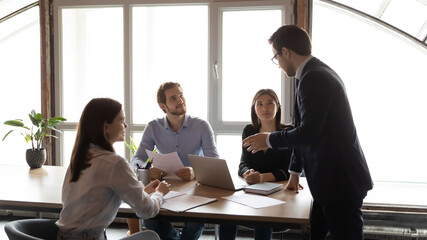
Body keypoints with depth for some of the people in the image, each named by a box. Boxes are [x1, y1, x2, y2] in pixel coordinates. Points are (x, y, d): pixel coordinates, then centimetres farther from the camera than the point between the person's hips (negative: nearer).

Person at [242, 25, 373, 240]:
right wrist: (294, 172, 24)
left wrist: (269, 140, -6)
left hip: (341, 181, -10)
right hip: (328, 181, 10)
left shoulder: (314, 78, -19)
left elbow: (308, 133, -23)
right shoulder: (316, 73, 13)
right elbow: (306, 130, 19)